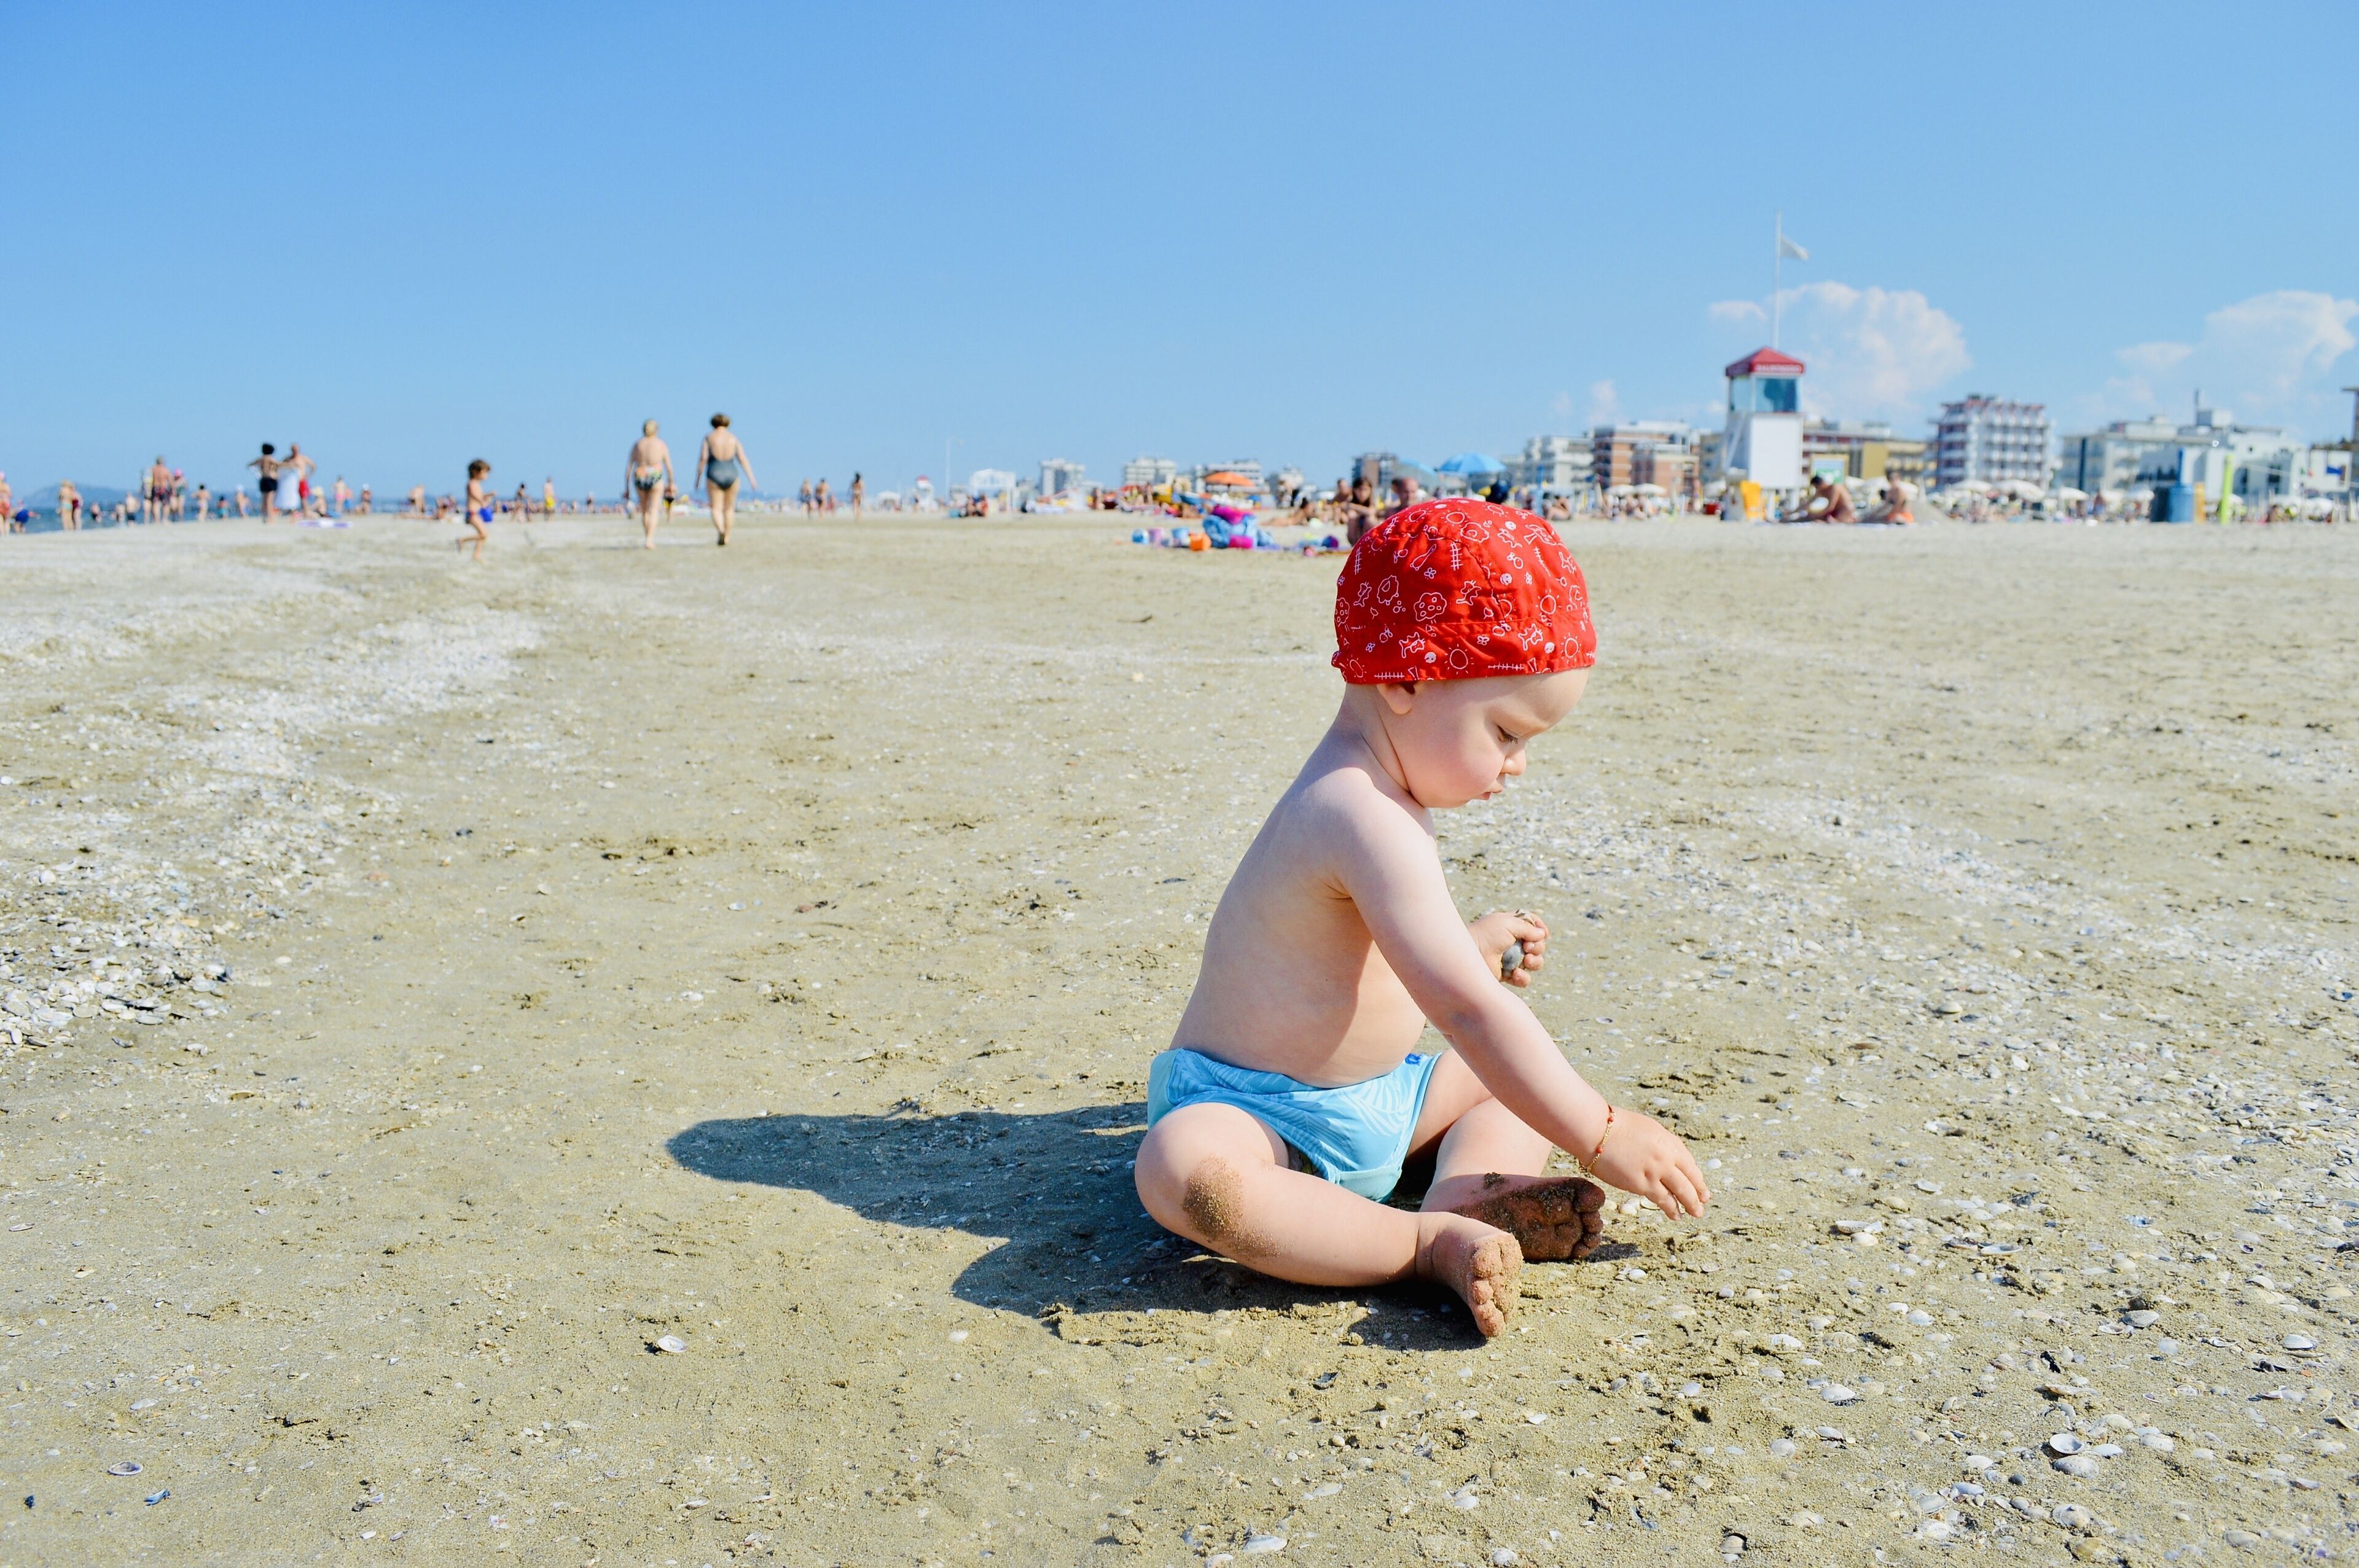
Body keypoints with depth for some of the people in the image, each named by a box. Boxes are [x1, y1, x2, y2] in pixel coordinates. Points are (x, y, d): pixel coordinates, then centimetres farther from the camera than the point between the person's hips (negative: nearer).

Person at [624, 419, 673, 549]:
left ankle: (650, 538, 24)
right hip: (656, 478, -2)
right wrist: (671, 483, 10)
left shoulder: (637, 444, 8)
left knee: (644, 510, 18)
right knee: (653, 511, -4)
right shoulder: (661, 443, 2)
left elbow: (629, 466, 5)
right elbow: (669, 465, 0)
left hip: (639, 479, 2)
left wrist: (626, 486, 8)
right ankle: (650, 541, -16)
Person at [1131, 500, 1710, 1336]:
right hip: (1259, 1114, -10)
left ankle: (1461, 1197, -18)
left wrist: (1472, 943, 20)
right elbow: (1469, 1013, -30)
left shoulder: (1365, 790, 6)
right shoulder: (1366, 820, -28)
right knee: (1181, 1169, -40)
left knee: (1524, 1071, 11)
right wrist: (1602, 1135, -24)